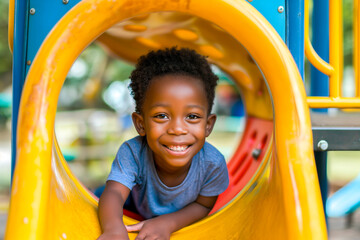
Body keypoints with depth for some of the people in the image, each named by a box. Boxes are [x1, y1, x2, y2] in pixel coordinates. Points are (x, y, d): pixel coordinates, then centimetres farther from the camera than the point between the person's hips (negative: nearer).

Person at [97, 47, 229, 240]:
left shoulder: (213, 164, -28)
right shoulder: (132, 154, -31)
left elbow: (203, 205, -14)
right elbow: (114, 193, -40)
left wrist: (167, 223, -32)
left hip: (184, 224, 2)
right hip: (135, 219, -1)